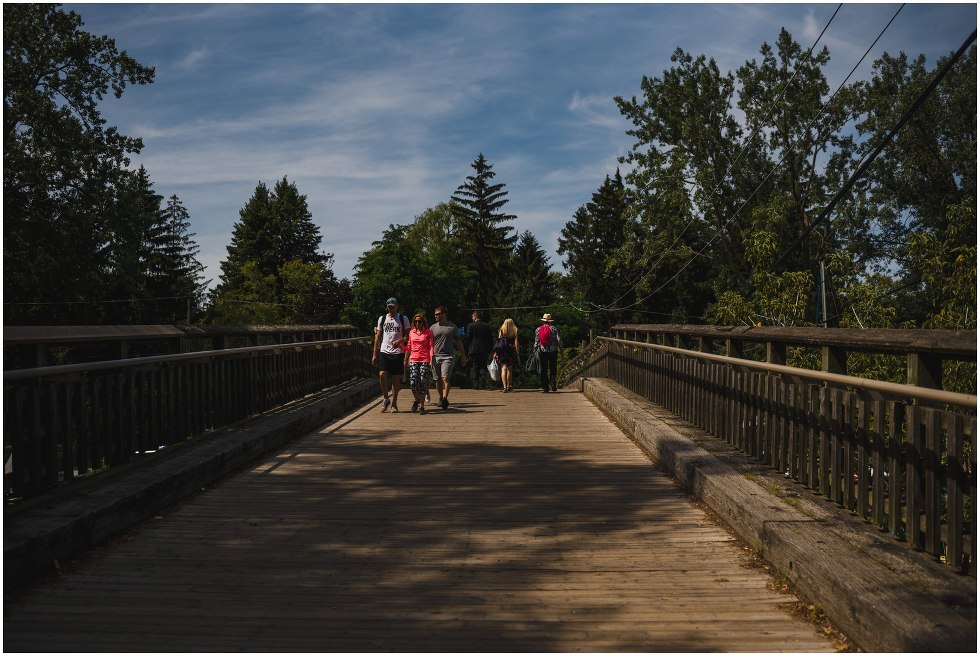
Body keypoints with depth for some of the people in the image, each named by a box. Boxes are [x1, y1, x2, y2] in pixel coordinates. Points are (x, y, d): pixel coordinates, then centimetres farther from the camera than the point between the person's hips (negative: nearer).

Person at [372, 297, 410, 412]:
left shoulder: (403, 319, 5)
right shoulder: (382, 319, 11)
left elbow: (408, 336, 5)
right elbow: (378, 337, 13)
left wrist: (400, 340, -16)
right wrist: (374, 354, 9)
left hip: (398, 352, -1)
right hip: (384, 351, 1)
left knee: (396, 378, 2)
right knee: (382, 375, -14)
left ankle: (394, 403, 12)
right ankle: (386, 399, 5)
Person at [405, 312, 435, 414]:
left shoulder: (428, 332, 4)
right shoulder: (411, 332, 13)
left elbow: (431, 347, 0)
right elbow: (408, 347, 18)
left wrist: (431, 361, -9)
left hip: (425, 360, -2)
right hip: (413, 360, 2)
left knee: (423, 383, -5)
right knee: (413, 382, -11)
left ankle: (422, 406, 2)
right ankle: (417, 400, 17)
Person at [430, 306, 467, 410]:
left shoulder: (452, 327, 6)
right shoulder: (433, 327, 10)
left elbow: (458, 342, 13)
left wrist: (463, 355, 15)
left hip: (448, 356, -2)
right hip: (435, 356, 3)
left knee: (445, 378, -16)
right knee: (438, 380, 7)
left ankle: (445, 398, -25)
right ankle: (441, 398, 23)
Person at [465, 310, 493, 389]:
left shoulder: (471, 326, -4)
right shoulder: (487, 326, 6)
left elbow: (468, 339, -3)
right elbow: (491, 339, 8)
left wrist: (467, 350, 4)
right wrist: (489, 349, 15)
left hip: (473, 350, -2)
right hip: (484, 350, 2)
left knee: (474, 368, 4)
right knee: (483, 366, 12)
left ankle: (476, 385, 1)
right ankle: (483, 377, -13)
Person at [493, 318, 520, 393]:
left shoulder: (501, 331, 3)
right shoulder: (514, 332, 2)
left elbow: (498, 342, 2)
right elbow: (516, 344, 0)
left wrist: (495, 353, 6)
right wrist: (518, 354, 4)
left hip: (502, 352, -1)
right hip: (511, 352, 1)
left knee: (503, 369, -4)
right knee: (509, 369, 13)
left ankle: (504, 386, -17)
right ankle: (508, 386, 19)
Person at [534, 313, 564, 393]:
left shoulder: (538, 329, 3)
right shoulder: (553, 328, -3)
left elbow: (536, 341, 5)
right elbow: (558, 340, -5)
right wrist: (561, 349, 6)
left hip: (542, 351, 2)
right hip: (553, 351, -2)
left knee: (544, 369, 6)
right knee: (553, 369, 5)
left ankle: (544, 387, 4)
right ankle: (553, 386, -4)